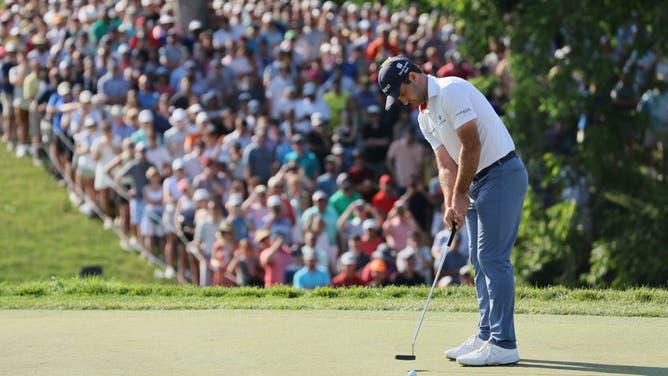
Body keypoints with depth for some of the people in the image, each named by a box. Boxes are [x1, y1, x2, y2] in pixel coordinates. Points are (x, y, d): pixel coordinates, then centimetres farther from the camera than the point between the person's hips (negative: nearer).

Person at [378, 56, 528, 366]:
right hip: (477, 181, 10)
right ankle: (486, 335, 16)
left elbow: (471, 146, -19)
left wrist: (460, 195, -12)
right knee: (480, 259, 11)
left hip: (502, 174, -10)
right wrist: (450, 205, -3)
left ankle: (503, 344, -13)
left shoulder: (452, 91, -15)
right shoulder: (424, 117, 15)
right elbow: (447, 165, 12)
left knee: (492, 257, -12)